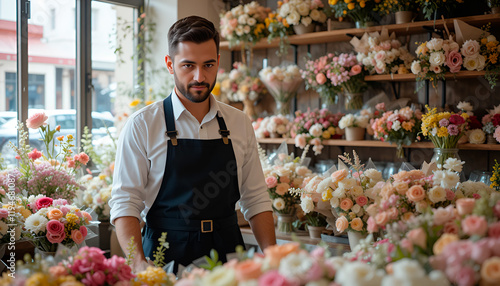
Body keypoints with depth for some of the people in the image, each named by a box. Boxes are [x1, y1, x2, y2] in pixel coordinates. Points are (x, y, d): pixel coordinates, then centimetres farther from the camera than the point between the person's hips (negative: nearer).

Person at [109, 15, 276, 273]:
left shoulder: (240, 124, 5)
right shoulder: (141, 126, -5)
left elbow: (255, 199, 7)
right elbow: (125, 202, -7)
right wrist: (139, 263, -21)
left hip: (228, 254, 3)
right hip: (165, 260, -2)